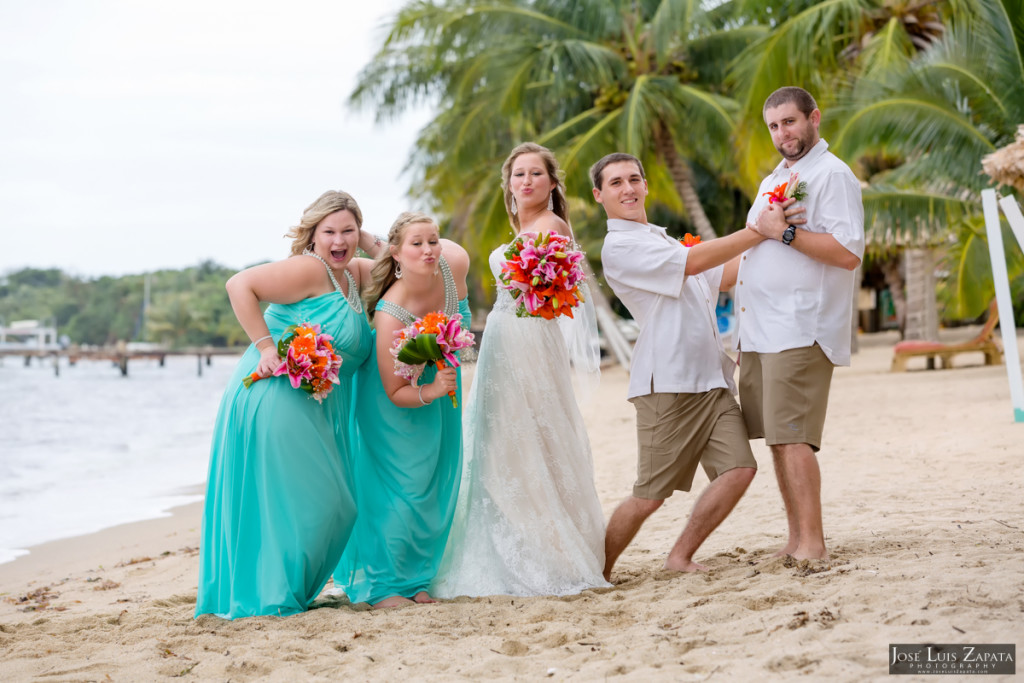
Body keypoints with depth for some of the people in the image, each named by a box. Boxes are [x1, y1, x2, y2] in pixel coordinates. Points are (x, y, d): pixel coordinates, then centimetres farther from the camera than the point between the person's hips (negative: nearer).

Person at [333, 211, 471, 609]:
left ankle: (415, 579, 20)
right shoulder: (390, 316, -38)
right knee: (403, 483, -9)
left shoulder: (456, 262, -27)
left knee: (436, 484, 9)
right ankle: (382, 584, 3)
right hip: (400, 392, -6)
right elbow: (396, 393, -26)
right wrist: (432, 391, -44)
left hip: (441, 376, 6)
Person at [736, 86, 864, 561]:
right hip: (758, 330, 9)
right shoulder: (774, 180, 23)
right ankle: (796, 539, 14)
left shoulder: (832, 174, -6)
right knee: (777, 440, 8)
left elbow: (848, 253, -18)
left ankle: (812, 542, -11)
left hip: (800, 329, -9)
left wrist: (784, 232, -18)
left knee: (793, 438, -14)